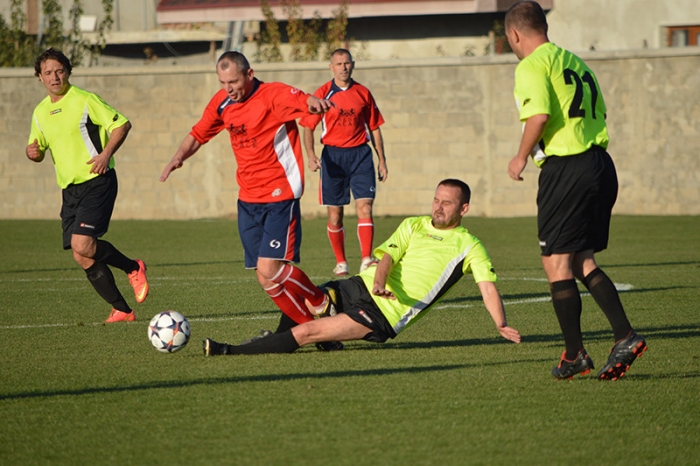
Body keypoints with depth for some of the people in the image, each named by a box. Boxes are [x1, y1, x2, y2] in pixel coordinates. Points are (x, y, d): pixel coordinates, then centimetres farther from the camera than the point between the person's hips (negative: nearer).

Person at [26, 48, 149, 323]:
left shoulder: (85, 100, -7)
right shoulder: (40, 112, 12)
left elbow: (122, 124, -6)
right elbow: (37, 149, 22)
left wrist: (106, 153, -19)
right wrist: (33, 152, -2)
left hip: (97, 183, -7)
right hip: (69, 189, 7)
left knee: (82, 244, -22)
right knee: (82, 257, 1)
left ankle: (133, 268, 3)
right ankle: (121, 310, 10)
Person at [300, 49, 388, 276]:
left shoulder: (363, 93, 7)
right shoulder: (322, 94, 1)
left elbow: (374, 128, 13)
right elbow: (308, 127, 0)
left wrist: (382, 161, 10)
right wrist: (311, 154, -16)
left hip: (360, 154, 1)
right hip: (333, 155, -1)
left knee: (365, 207, -12)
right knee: (335, 212, 4)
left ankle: (366, 260, -17)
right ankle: (340, 263, 15)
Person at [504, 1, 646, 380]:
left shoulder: (532, 66, -7)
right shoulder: (574, 61, 18)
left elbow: (539, 115, -21)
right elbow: (599, 113, 17)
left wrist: (521, 157, -7)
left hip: (565, 169, -8)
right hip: (601, 164, 8)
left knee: (557, 262, 2)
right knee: (583, 261, 14)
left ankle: (574, 355, 4)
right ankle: (624, 336, 1)